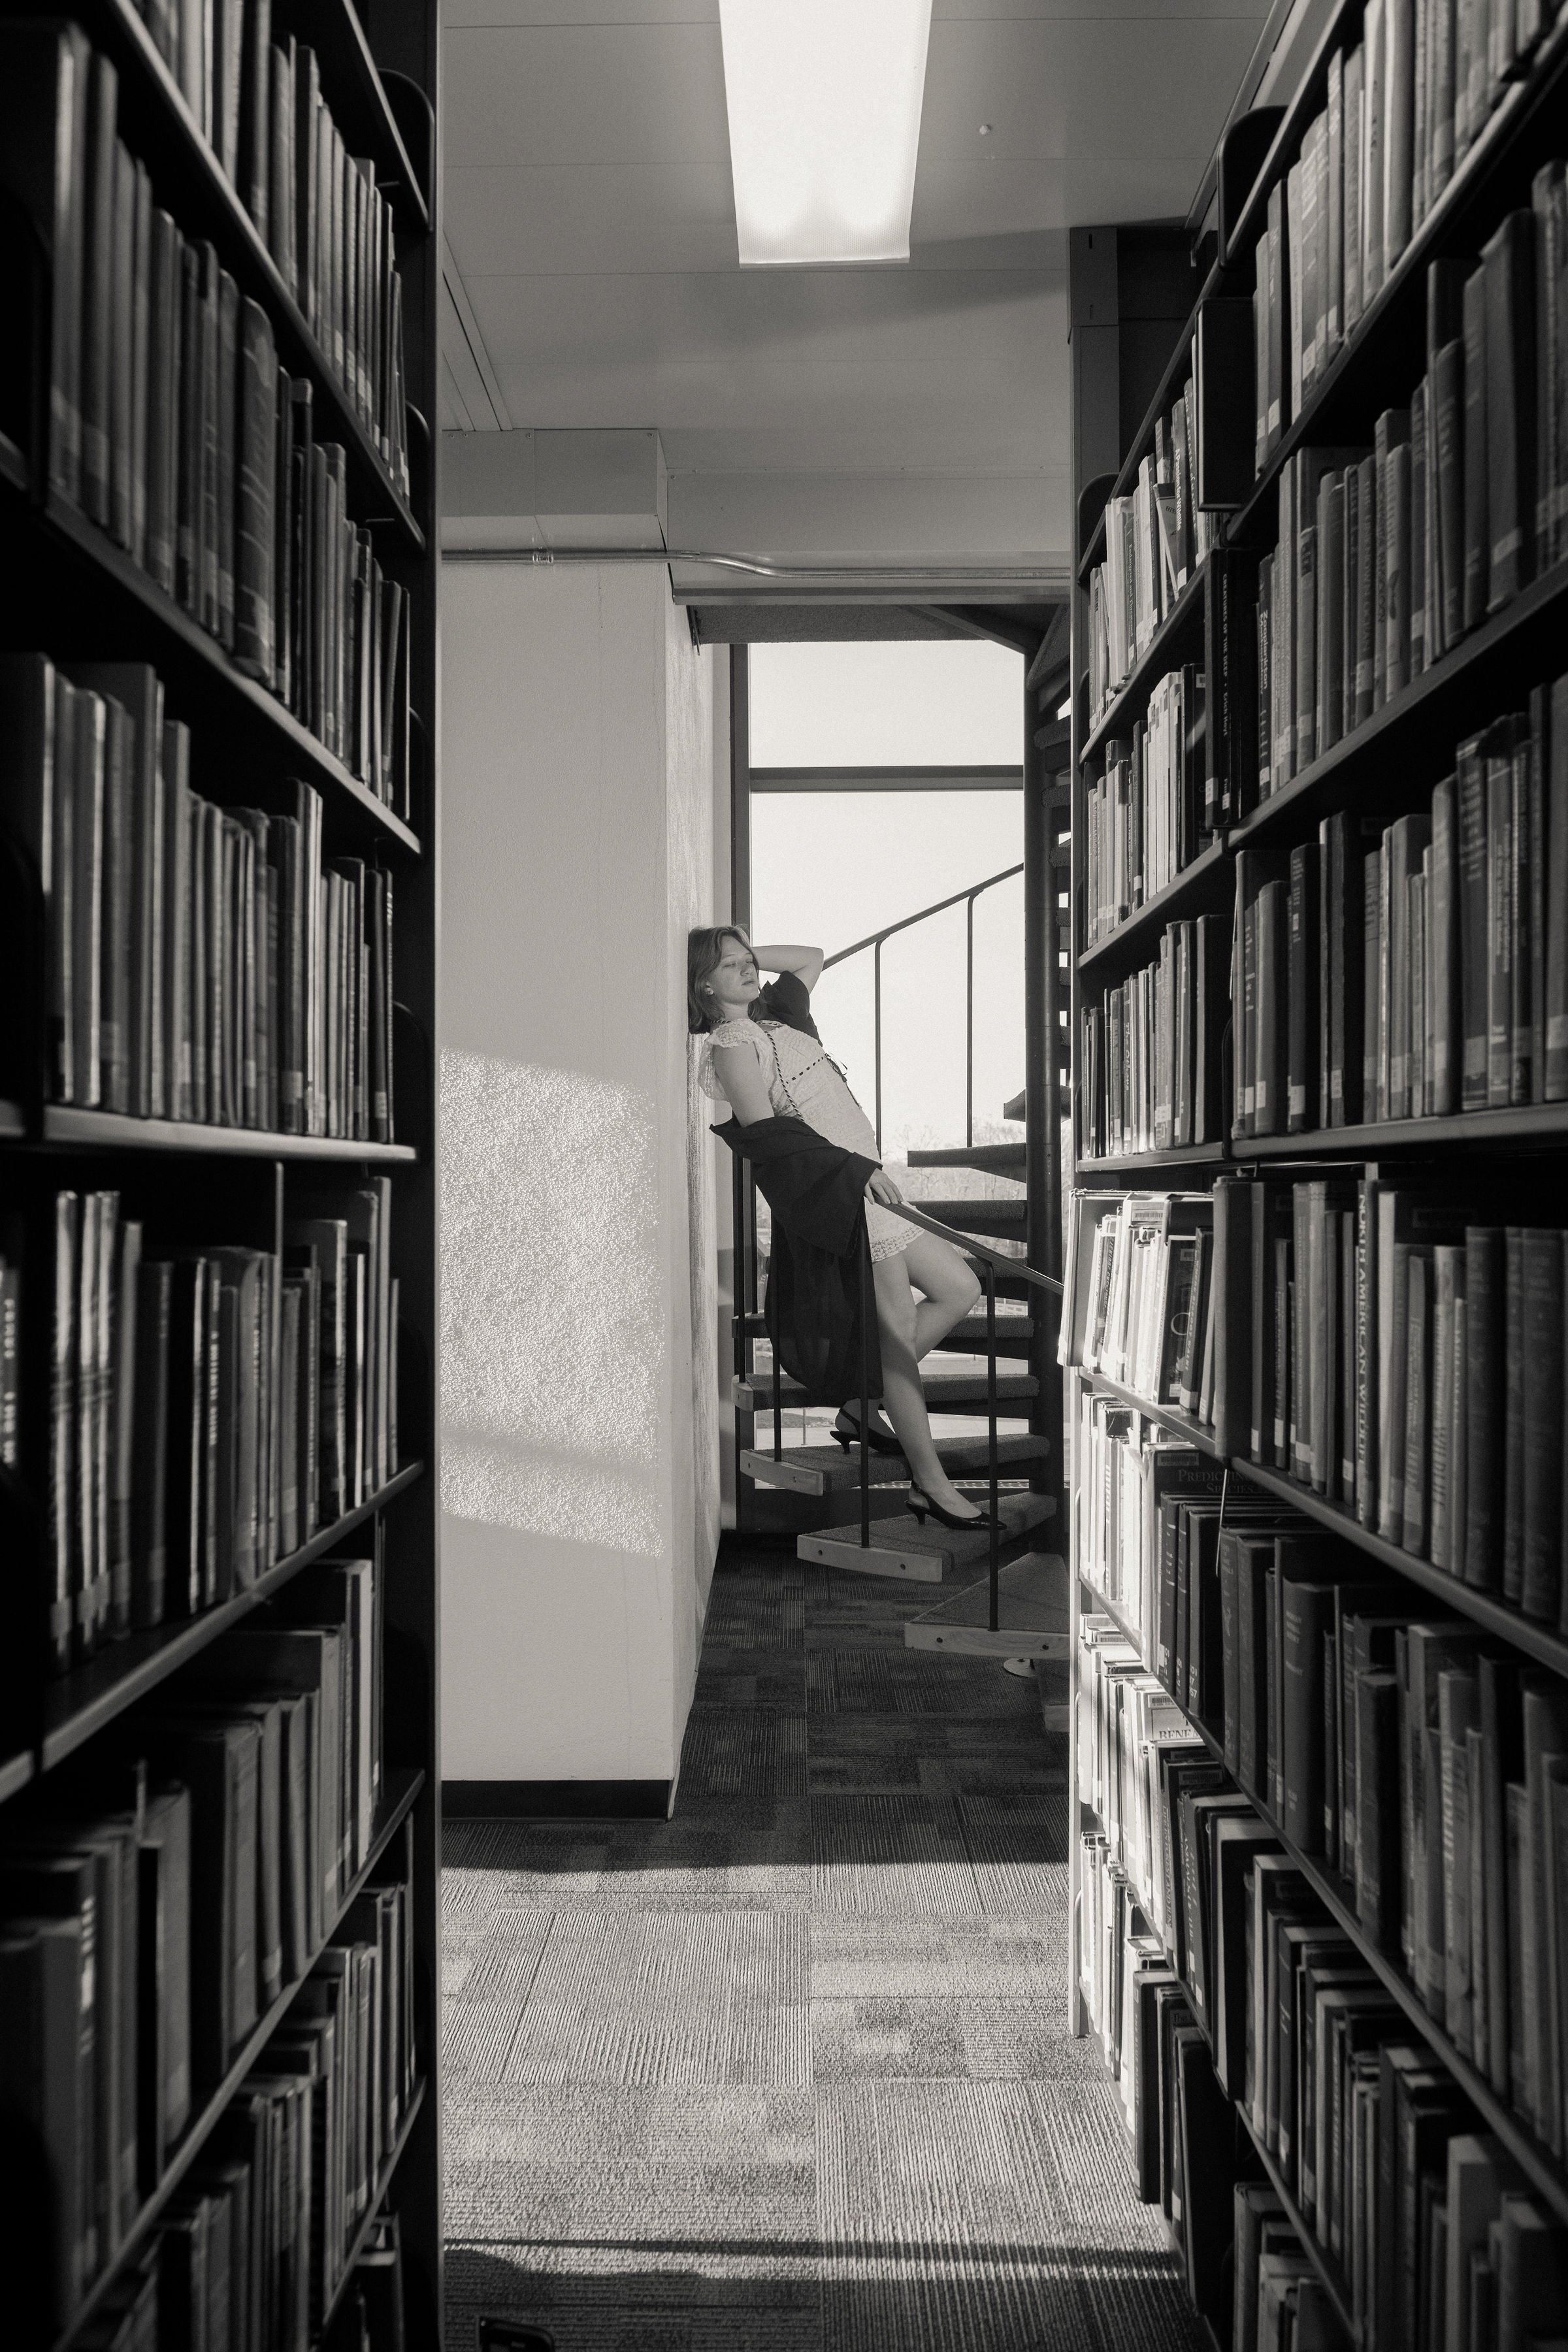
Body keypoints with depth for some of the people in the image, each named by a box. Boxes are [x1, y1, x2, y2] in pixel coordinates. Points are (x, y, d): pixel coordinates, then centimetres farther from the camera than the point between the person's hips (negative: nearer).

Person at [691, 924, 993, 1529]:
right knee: (897, 1331, -8)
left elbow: (811, 958, 34)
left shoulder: (772, 1023, 19)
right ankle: (930, 1484, -3)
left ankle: (860, 1406, 17)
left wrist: (750, 953, 20)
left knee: (959, 1288, 12)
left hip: (860, 1184, 10)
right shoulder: (731, 1042, -8)